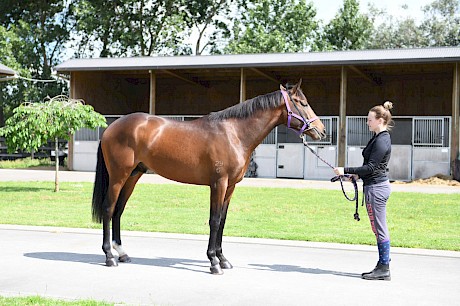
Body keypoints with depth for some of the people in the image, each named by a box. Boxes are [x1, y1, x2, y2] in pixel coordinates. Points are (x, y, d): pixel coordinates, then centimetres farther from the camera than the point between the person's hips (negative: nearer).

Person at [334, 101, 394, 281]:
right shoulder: (380, 138, 14)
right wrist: (358, 174, 19)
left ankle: (384, 269, 3)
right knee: (380, 230, 13)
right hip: (378, 186, 11)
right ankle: (382, 267, 20)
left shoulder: (382, 141, -17)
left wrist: (345, 170, -20)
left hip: (376, 188, -11)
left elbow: (371, 167, -21)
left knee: (380, 229, -4)